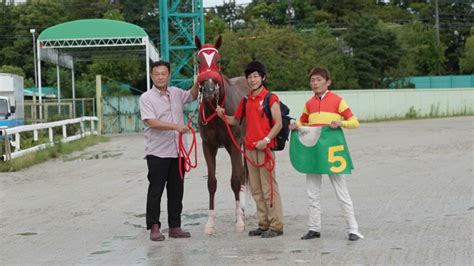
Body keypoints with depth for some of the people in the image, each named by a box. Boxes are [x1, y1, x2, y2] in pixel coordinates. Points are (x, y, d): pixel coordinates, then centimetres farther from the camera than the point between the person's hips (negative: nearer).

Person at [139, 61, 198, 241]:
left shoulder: (176, 93, 10)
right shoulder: (146, 98, -7)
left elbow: (192, 96, 31)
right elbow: (152, 122, -19)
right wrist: (176, 127, -27)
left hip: (177, 151, 5)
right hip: (157, 153, -5)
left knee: (176, 191, 10)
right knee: (156, 191, -1)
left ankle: (175, 227, 18)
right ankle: (154, 228, 7)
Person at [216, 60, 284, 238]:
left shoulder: (271, 99, -5)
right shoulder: (246, 101, 14)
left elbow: (278, 123, -9)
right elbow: (236, 120, 23)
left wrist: (266, 140, -19)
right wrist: (223, 116, 4)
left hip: (264, 148, -7)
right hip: (249, 148, 7)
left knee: (269, 187, -6)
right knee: (256, 189, 10)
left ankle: (276, 226, -1)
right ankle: (264, 224, 18)